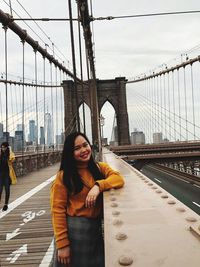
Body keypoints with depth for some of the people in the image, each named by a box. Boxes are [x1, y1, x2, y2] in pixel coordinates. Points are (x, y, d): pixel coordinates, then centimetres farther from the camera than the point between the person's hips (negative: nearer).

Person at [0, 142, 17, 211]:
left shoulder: (10, 154, -3)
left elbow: (12, 159, -23)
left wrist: (10, 151, -20)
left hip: (7, 173, -2)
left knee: (7, 189, 6)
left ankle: (6, 204, 18)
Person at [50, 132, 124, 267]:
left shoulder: (100, 167, 3)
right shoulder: (64, 176, -8)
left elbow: (119, 178, -13)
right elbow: (57, 210, -10)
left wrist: (98, 186, -28)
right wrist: (62, 244, -13)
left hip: (97, 228, 4)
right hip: (74, 229, -3)